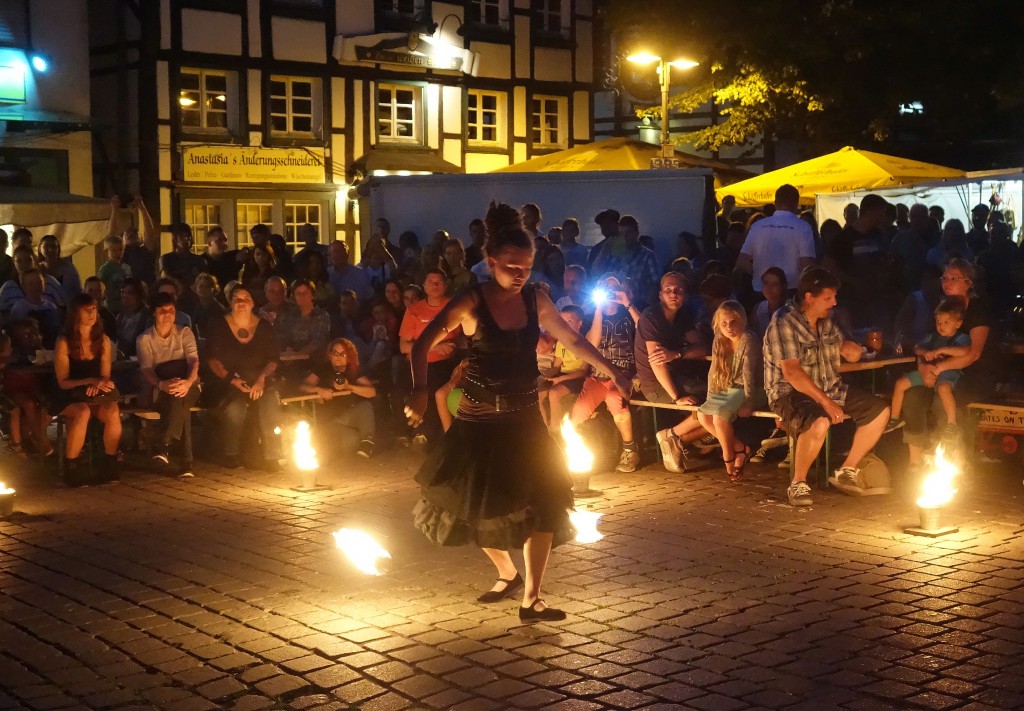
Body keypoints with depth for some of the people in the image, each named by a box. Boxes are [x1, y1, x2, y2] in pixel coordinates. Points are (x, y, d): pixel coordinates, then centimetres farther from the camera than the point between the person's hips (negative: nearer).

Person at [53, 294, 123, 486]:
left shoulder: (103, 341, 6)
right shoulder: (64, 343, -6)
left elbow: (105, 376, 8)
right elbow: (63, 382, -6)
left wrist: (98, 385, -16)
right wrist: (90, 381, -21)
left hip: (96, 396, 3)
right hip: (70, 398, -3)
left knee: (113, 412, -31)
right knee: (83, 412, -37)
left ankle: (110, 465, -16)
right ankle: (71, 468, -25)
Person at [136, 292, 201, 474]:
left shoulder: (184, 333, 5)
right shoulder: (144, 339, 3)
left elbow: (194, 361, -10)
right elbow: (146, 370, -10)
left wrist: (188, 382, -34)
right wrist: (162, 384, -35)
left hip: (188, 388, 1)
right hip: (160, 392, -1)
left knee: (180, 394, -38)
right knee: (180, 402, -37)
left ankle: (165, 445, -42)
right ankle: (186, 461, -44)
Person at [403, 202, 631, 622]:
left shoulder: (535, 301, 0)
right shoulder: (470, 303, -10)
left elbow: (573, 341, 12)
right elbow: (423, 345, -10)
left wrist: (610, 371, 8)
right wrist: (420, 390, -25)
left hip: (524, 418, 3)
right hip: (479, 420, -2)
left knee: (543, 503, -5)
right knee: (477, 504, 8)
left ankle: (531, 599, 4)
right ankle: (507, 575, 36)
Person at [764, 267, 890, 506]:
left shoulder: (826, 320, 7)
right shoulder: (783, 322, -18)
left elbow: (843, 346, 21)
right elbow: (791, 372, -25)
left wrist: (850, 349, -6)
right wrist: (826, 402, -28)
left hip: (830, 389, 9)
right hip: (791, 393, -9)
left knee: (879, 411, 4)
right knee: (819, 422, -38)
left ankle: (847, 471, 11)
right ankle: (797, 484, -19)